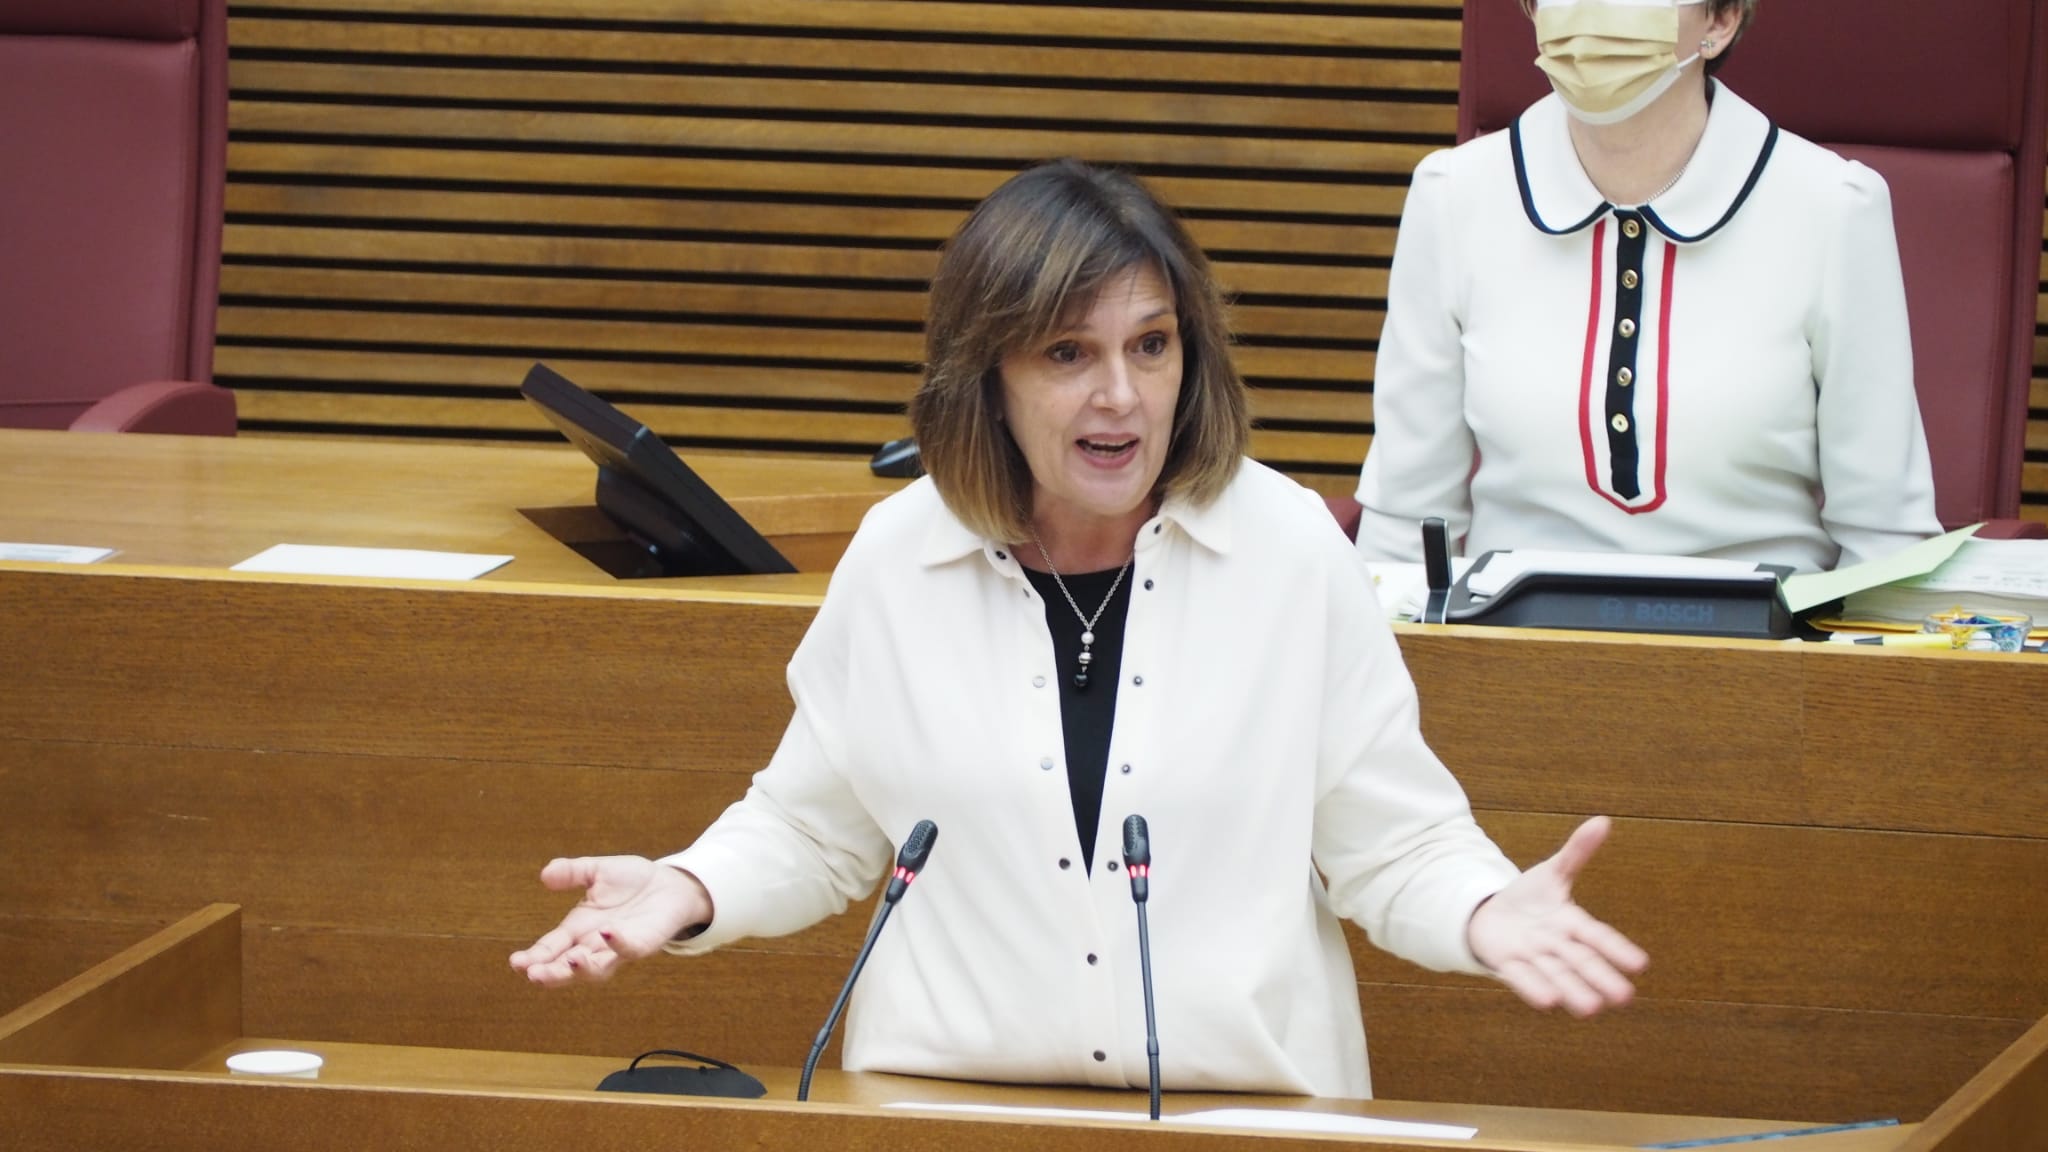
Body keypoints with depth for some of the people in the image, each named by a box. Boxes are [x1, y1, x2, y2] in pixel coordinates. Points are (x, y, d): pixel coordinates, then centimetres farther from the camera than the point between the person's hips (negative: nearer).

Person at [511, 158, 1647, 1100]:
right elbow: (815, 832, 14)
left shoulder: (1290, 548, 0)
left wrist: (1486, 912, -15)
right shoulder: (897, 558, 2)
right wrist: (691, 893, -4)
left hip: (1245, 1114, 0)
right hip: (948, 1104, 0)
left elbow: (1391, 845, 4)